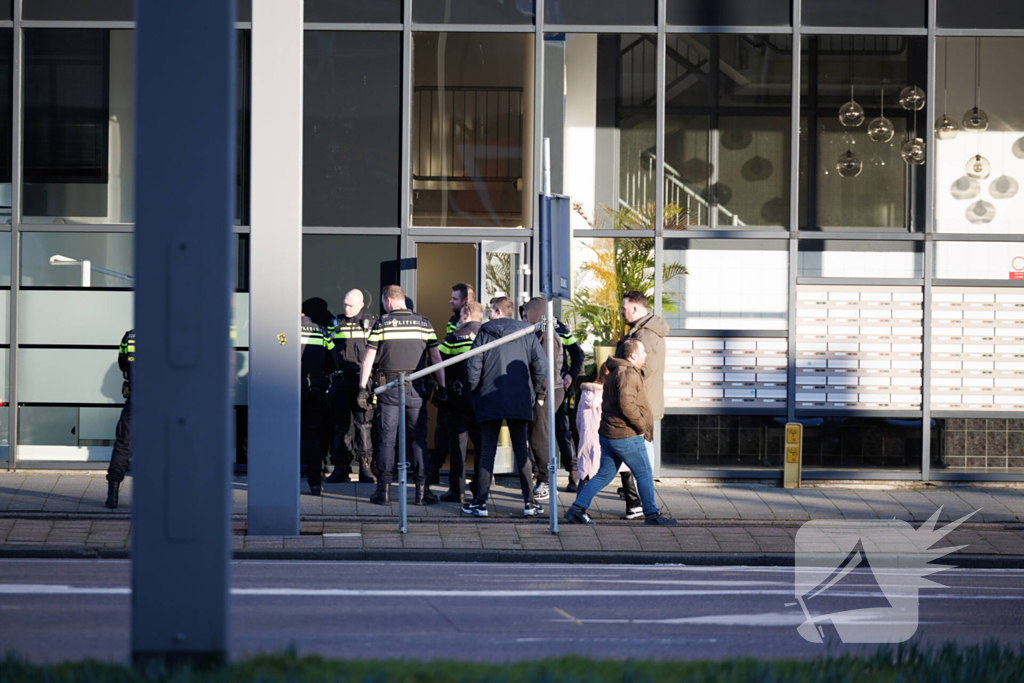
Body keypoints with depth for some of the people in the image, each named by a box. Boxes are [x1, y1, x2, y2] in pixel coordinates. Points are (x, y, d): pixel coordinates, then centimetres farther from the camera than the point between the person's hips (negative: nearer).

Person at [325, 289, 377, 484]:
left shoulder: (372, 322, 7)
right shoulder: (336, 323, 12)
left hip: (363, 379, -2)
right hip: (340, 380, 2)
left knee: (364, 423, -6)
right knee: (341, 424, 2)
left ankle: (366, 467, -3)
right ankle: (341, 467, 6)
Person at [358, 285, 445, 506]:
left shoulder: (382, 323, -1)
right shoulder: (423, 323, 5)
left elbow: (368, 359, -1)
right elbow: (436, 358, 4)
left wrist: (363, 388, 4)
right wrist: (442, 387, 9)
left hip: (390, 386, -1)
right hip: (415, 388, 2)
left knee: (386, 439, 3)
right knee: (418, 439, 5)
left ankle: (384, 490, 2)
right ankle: (422, 490, 2)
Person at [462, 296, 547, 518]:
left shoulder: (485, 334, -1)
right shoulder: (527, 335, 4)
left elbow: (472, 367, -7)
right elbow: (541, 367, -2)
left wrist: (474, 391, 8)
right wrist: (532, 393, 9)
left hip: (490, 401, -2)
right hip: (520, 404, 2)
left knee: (487, 451, 3)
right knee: (522, 451, 7)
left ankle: (480, 502, 1)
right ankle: (529, 502, 3)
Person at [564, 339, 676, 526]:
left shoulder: (616, 372, 17)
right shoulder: (628, 374, -16)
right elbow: (626, 405, -28)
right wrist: (641, 427, -16)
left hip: (608, 434, 10)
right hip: (626, 436, -10)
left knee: (604, 475, 12)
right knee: (644, 474, 3)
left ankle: (577, 509, 7)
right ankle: (651, 515, 10)